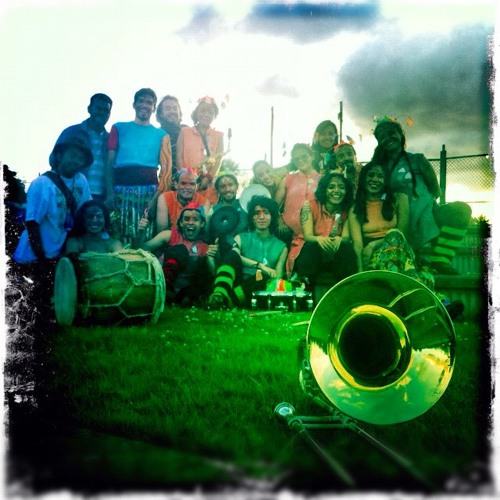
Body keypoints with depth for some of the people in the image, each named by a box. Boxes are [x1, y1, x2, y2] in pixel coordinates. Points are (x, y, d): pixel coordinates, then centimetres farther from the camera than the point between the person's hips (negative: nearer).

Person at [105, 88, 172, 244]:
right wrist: (109, 192, -6)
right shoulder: (119, 128, 16)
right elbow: (110, 162, 8)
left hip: (149, 191, 0)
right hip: (121, 189, 0)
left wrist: (158, 195, -9)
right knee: (118, 236, -3)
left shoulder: (161, 135, 16)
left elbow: (166, 168, 7)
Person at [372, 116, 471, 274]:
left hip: (426, 213, -1)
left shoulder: (417, 160, 6)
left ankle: (439, 260, -31)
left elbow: (435, 190, 2)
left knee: (461, 209, -29)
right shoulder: (382, 165, 13)